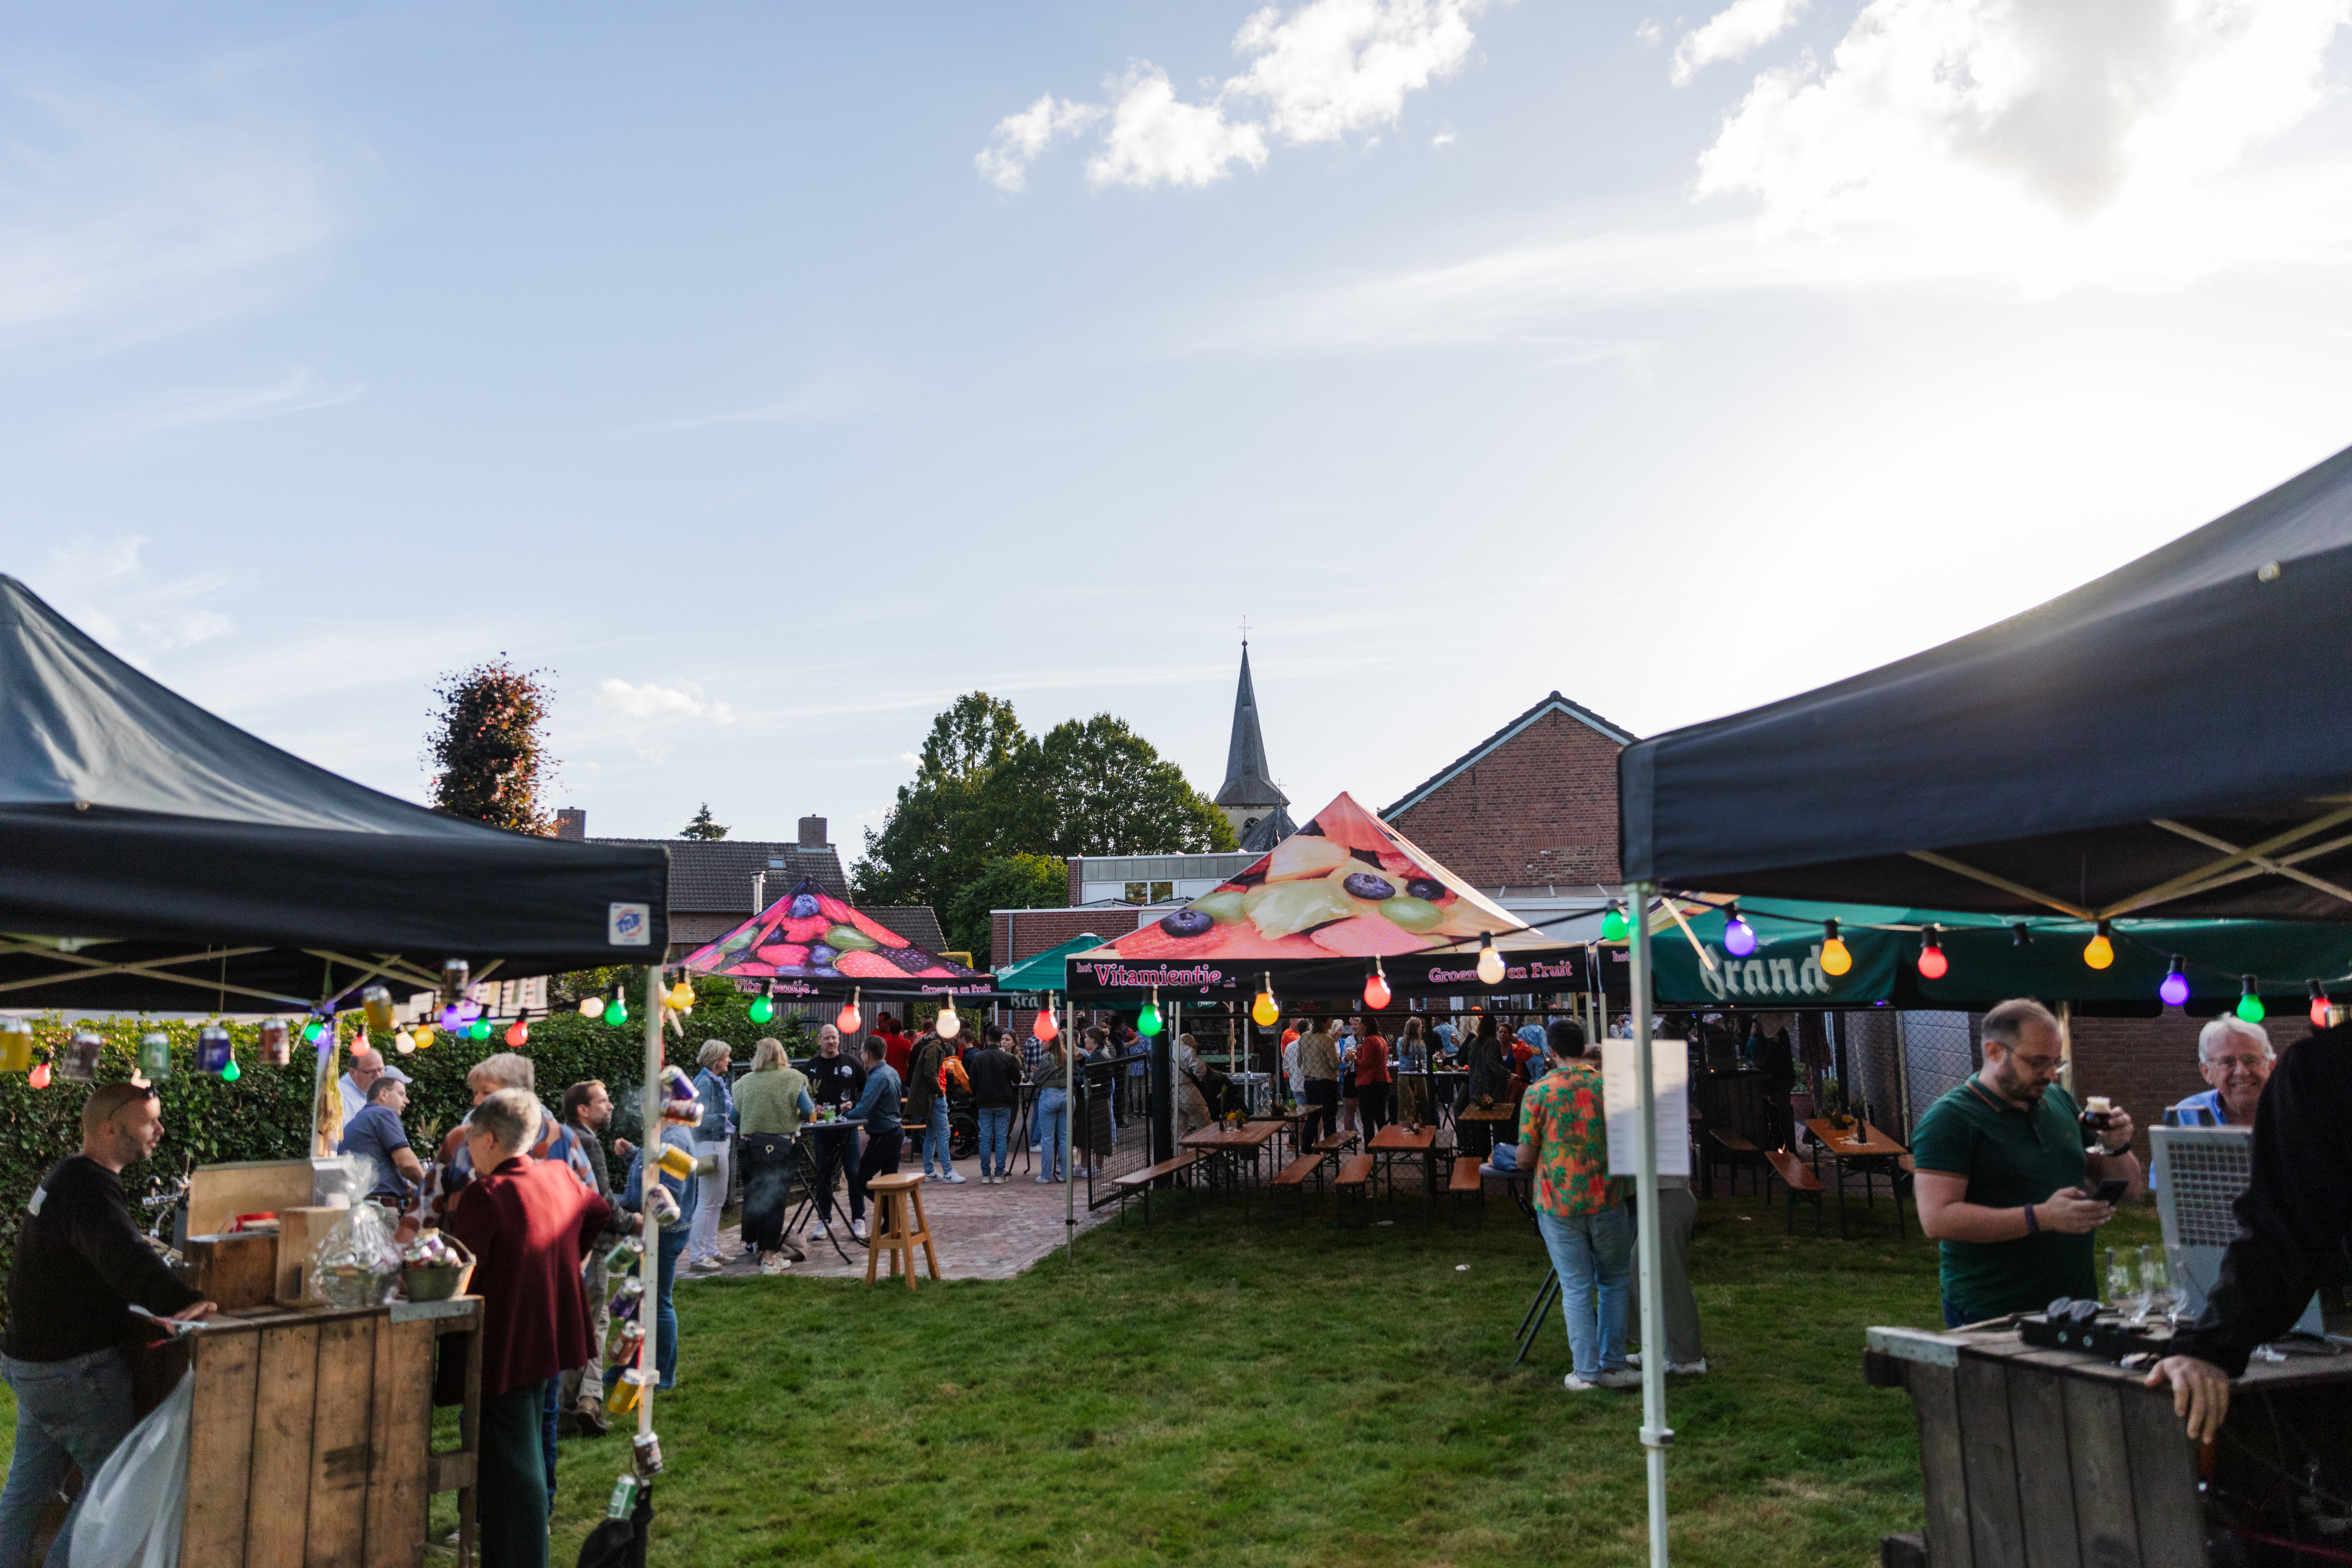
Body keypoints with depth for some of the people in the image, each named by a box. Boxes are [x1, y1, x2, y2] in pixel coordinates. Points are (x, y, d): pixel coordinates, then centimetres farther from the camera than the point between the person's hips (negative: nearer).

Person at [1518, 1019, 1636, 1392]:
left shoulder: (1537, 1092, -8)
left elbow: (1526, 1158, -7)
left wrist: (1516, 1158, 15)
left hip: (1557, 1206, -1)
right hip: (1606, 1202, 1)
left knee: (1576, 1289, 8)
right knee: (1614, 1283, 17)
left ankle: (1585, 1372, 12)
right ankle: (1612, 1366, 17)